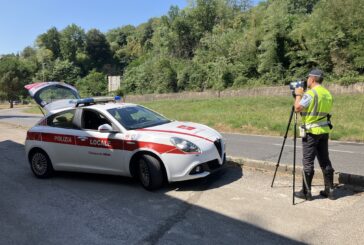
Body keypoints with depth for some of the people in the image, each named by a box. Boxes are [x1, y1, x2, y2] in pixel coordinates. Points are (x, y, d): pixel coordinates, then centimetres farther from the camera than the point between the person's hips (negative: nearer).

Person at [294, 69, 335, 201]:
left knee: (308, 162, 0)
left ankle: (306, 192, 7)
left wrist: (298, 95, -4)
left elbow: (297, 108, -20)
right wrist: (302, 95, 19)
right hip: (325, 130, 8)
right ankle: (329, 190, 20)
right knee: (325, 161, 13)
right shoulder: (328, 94, 11)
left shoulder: (311, 93, -15)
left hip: (311, 131, -8)